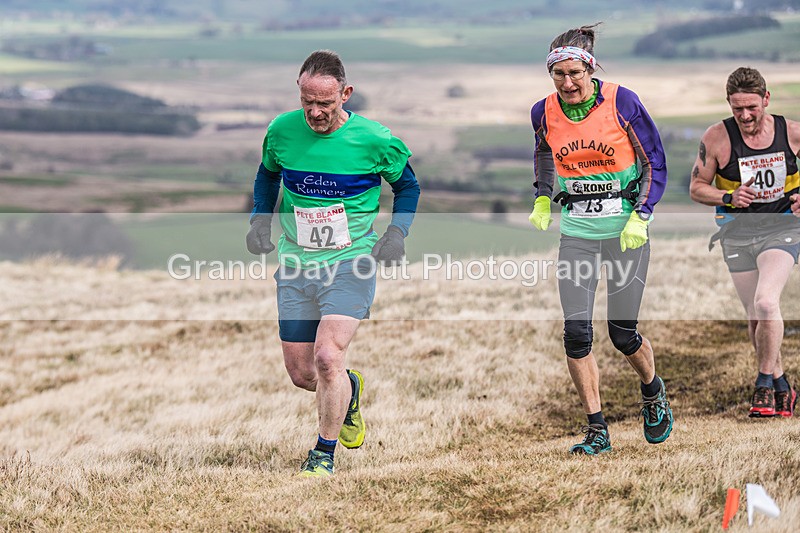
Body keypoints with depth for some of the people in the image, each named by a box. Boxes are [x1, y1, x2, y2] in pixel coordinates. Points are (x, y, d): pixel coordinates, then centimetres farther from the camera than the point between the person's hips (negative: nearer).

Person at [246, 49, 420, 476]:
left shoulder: (374, 140, -11)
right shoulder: (282, 131, -4)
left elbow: (407, 184, 8)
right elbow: (267, 173, 18)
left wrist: (397, 231, -7)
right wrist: (260, 217, 3)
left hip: (350, 264, -4)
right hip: (295, 265, 4)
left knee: (327, 357, -20)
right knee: (300, 373, 6)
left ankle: (324, 453, 1)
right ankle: (349, 389, 42)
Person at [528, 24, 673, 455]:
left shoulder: (622, 102, -12)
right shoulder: (544, 113, -2)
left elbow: (655, 162, -3)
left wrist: (640, 216, -11)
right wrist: (542, 200, 12)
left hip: (625, 230, -3)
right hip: (576, 233, 3)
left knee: (622, 332, 0)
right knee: (576, 330, -7)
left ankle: (653, 393, 33)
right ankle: (597, 431, 5)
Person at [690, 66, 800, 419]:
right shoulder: (717, 138, -8)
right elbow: (697, 187, 0)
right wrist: (729, 198, -17)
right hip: (737, 234, 2)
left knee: (765, 301, -23)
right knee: (756, 317, 7)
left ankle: (764, 384, -9)